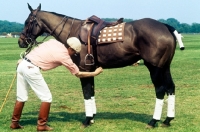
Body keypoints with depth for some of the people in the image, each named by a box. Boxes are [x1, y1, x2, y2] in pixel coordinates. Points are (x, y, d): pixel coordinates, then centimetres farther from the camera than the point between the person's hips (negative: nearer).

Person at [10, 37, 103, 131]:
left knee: (21, 97, 18)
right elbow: (78, 74, 6)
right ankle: (41, 125, 10)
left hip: (22, 64, 8)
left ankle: (14, 123, 26)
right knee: (46, 97, 5)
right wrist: (95, 73, 17)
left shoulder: (53, 42, 13)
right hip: (31, 69, -8)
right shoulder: (65, 56, -4)